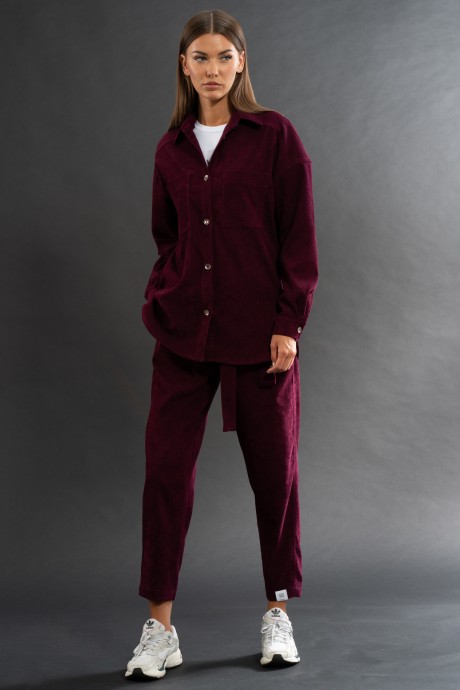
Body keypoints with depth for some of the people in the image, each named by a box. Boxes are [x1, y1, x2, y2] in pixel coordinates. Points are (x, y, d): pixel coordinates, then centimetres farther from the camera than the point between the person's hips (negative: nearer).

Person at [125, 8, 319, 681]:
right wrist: (159, 303, 6)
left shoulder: (275, 135, -2)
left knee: (275, 471, 7)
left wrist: (289, 323, -11)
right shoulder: (172, 148, 10)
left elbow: (299, 237, -5)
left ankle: (278, 615, 23)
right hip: (183, 332, 3)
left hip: (259, 332, -3)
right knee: (165, 468, -3)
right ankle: (159, 627, 6)